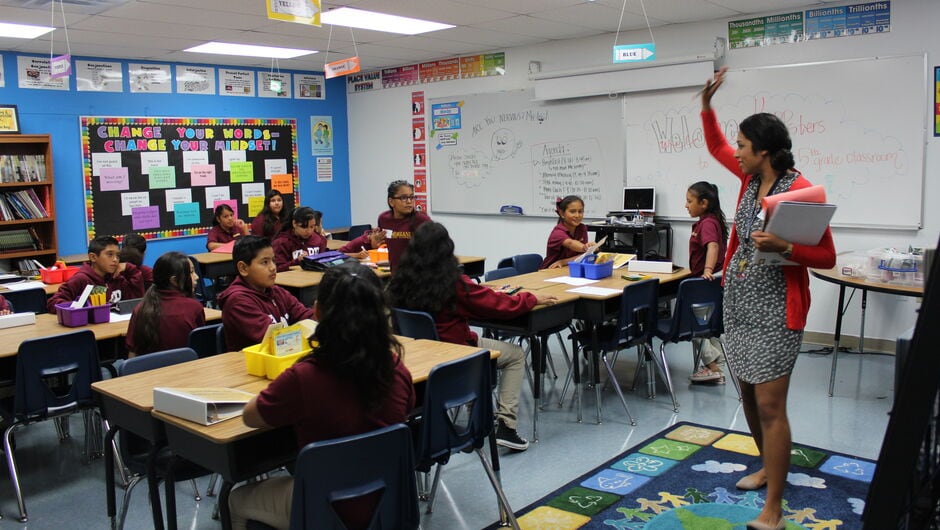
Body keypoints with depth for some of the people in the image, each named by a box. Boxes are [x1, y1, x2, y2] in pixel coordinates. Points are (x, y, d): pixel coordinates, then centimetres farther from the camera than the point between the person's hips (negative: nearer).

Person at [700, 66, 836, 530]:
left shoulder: (801, 191, -16)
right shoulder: (750, 178, 5)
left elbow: (827, 257, -12)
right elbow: (714, 146, 23)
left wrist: (784, 247, -28)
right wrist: (706, 103, 14)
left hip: (775, 308, -8)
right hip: (738, 300, 8)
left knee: (770, 405, -7)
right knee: (748, 394, 17)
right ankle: (768, 466, 38)